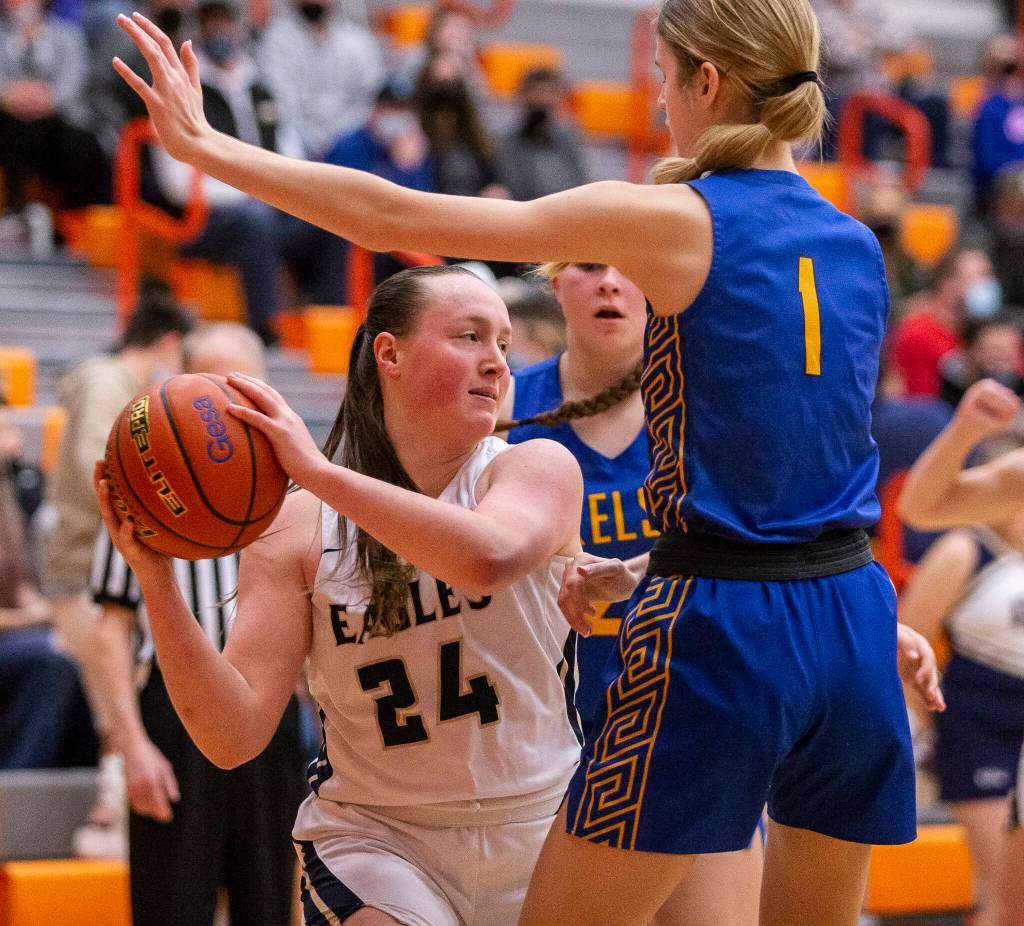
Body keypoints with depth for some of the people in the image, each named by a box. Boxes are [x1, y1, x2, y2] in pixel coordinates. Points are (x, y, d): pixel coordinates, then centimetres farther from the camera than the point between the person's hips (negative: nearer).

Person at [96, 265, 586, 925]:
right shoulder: (296, 528, -4)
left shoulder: (539, 468, -5)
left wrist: (319, 471, -26)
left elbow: (488, 558, -30)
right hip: (378, 839, -1)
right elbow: (235, 735, -10)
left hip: (539, 833, 2)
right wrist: (156, 580, -22)